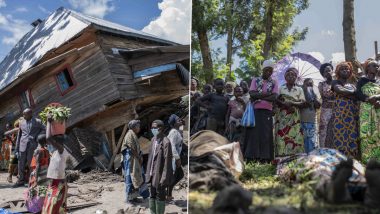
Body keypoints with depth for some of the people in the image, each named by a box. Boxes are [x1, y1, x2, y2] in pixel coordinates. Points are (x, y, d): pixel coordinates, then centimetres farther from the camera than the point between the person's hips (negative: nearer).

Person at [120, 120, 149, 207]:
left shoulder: (134, 135, 16)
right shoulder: (130, 134, -14)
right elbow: (132, 149, -18)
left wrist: (139, 158, 5)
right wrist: (139, 158, -11)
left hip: (135, 160, 10)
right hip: (130, 159, -10)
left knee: (138, 177, 12)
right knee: (130, 178, -2)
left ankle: (133, 196, 21)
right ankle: (129, 198, 6)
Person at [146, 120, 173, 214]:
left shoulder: (166, 142, -18)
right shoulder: (153, 139, 6)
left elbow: (167, 161, -17)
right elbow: (151, 156, 11)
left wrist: (164, 178, -17)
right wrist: (148, 172, 9)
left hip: (160, 174, -7)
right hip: (152, 174, 7)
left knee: (160, 196, 7)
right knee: (152, 196, 16)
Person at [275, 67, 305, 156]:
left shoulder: (299, 89, 13)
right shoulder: (280, 88, 12)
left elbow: (302, 102, 3)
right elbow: (276, 100, 3)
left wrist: (291, 103, -14)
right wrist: (286, 105, -13)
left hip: (294, 117, 1)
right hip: (282, 116, 0)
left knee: (295, 136, -8)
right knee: (282, 135, -10)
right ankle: (282, 155, -11)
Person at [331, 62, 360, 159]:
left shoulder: (352, 85, 24)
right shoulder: (335, 82, 9)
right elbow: (340, 90, -13)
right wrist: (353, 92, -1)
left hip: (353, 114, 5)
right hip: (340, 113, -5)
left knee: (353, 137, -2)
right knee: (341, 136, -9)